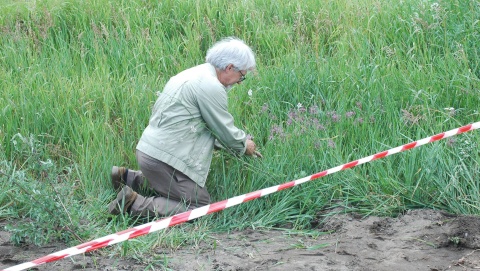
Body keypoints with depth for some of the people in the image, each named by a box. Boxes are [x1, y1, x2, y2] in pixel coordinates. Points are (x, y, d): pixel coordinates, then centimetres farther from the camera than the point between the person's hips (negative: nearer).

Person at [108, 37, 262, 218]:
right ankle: (134, 204, -13)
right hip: (164, 158, -10)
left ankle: (128, 177, 20)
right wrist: (244, 145, 13)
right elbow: (225, 131, -7)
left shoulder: (194, 74, 17)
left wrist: (241, 144, 22)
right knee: (199, 208, -7)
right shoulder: (211, 86, -15)